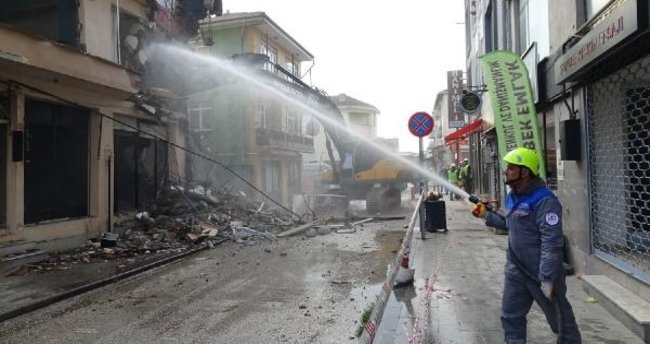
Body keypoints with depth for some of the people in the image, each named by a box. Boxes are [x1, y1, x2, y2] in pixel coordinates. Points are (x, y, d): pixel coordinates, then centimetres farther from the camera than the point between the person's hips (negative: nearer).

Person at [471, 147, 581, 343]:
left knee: (560, 317, 11)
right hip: (516, 270, 8)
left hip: (542, 272, -8)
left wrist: (547, 278, -26)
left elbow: (551, 243, -25)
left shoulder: (544, 201, -22)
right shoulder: (512, 197, 7)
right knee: (510, 316, 16)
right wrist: (486, 215, 13)